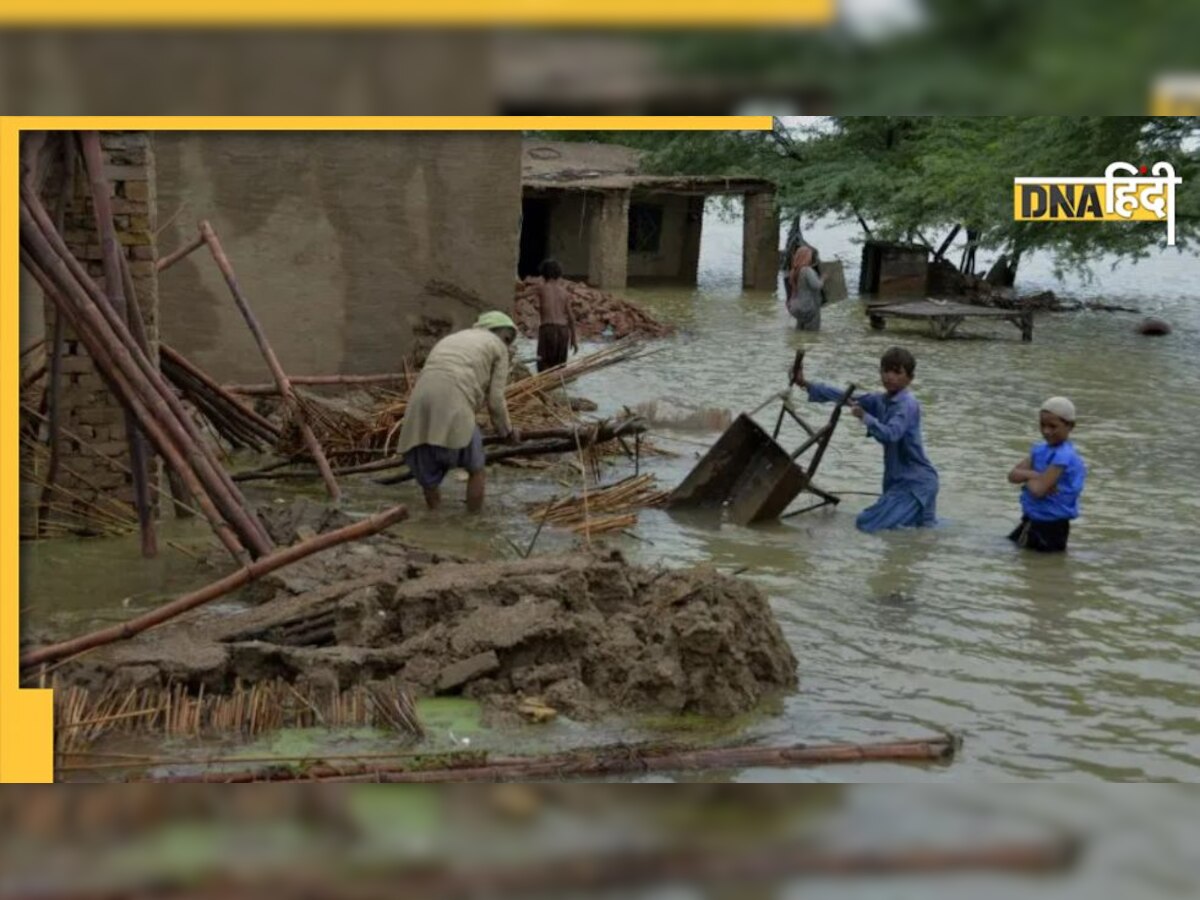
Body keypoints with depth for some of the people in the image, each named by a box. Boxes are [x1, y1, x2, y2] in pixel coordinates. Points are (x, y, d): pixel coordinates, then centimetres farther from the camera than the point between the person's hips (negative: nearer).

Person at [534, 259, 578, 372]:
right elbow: (571, 317, 8)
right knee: (559, 366, 12)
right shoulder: (564, 291, 11)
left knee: (544, 366, -6)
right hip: (563, 330, 4)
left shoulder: (541, 288, 2)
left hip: (547, 329, -4)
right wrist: (573, 339, 14)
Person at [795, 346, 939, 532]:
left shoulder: (907, 405, -16)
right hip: (897, 480, 9)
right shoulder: (881, 401, 7)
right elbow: (845, 397, 8)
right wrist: (806, 384, 6)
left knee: (867, 524, -17)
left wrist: (865, 417, -41)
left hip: (916, 482, -9)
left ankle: (927, 522, -2)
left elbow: (890, 434, -31)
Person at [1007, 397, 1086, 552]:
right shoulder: (1040, 450, 4)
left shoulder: (1063, 456, -23)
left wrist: (1027, 476, -8)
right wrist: (1034, 475, -20)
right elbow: (1013, 475, -2)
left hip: (1050, 527, -9)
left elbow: (1038, 490, -28)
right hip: (1032, 521, 9)